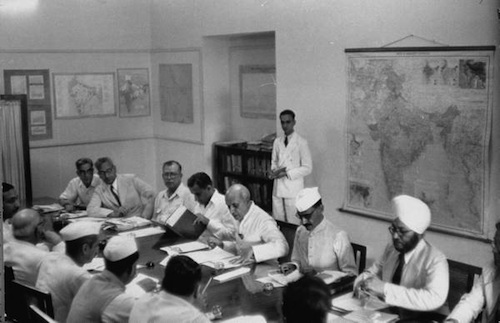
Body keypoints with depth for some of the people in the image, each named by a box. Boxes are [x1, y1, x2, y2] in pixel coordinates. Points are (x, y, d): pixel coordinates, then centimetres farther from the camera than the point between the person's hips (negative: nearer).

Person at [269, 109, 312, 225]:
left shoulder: (301, 142, -6)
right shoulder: (277, 141, 11)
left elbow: (307, 168, -7)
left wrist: (286, 173, -14)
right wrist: (275, 171, -4)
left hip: (293, 189, -5)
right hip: (278, 188, 5)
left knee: (293, 224, -4)